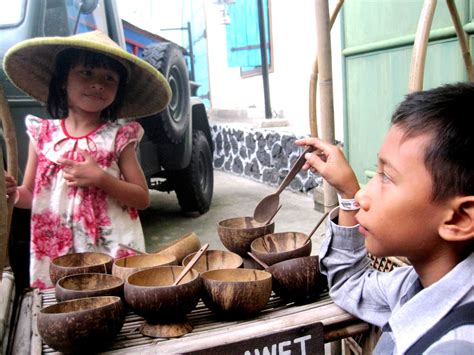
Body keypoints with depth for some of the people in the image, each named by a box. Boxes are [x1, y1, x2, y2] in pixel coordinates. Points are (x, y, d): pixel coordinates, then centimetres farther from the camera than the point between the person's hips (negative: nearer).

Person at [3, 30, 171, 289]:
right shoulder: (42, 134, 4)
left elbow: (142, 198, -3)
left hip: (113, 251, -2)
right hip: (54, 253, 2)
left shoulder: (118, 136, -4)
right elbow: (30, 194, 12)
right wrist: (12, 193, -9)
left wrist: (100, 179, -16)